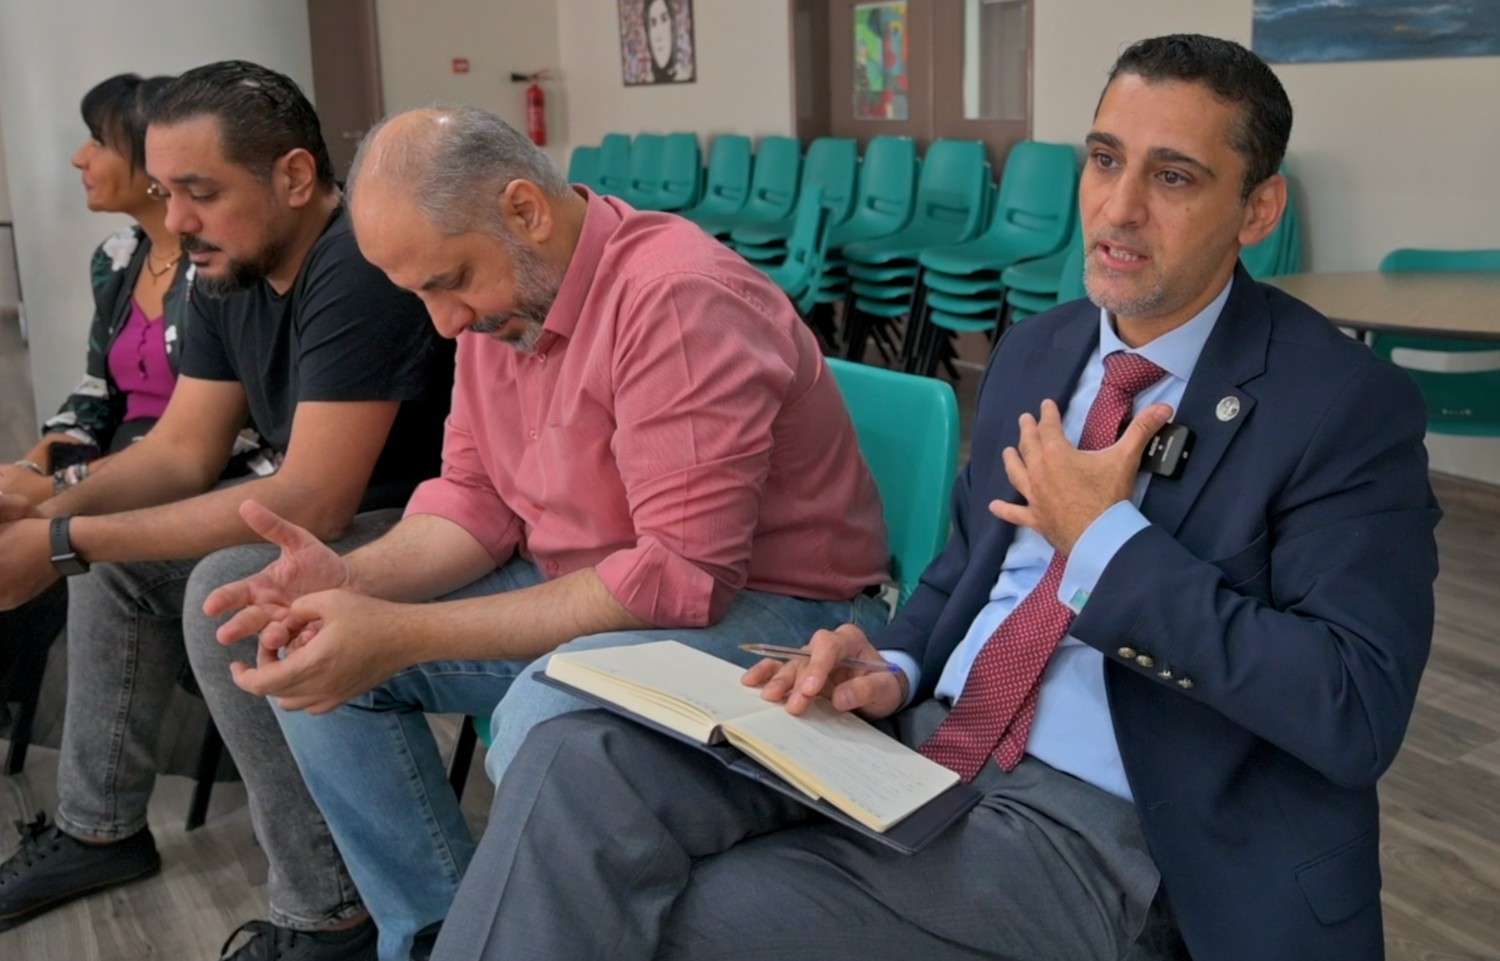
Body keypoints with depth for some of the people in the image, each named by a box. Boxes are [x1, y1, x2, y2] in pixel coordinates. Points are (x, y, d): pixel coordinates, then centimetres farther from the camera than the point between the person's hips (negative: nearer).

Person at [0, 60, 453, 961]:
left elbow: (313, 500, -32)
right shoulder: (227, 276, 2)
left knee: (231, 591, -29)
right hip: (338, 510, 10)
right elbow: (181, 450, 4)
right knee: (116, 555, 10)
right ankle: (101, 828, 24)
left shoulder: (360, 269, -27)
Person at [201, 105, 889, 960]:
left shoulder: (677, 297, -26)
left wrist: (406, 635, -30)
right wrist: (358, 578, -16)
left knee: (547, 720, -37)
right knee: (310, 657, -1)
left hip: (764, 607, -8)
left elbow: (681, 577, -29)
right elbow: (476, 496, 6)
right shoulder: (499, 289, 2)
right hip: (579, 592, 9)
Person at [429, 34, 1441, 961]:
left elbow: (1356, 714, -16)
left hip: (1092, 820, -5)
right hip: (922, 738, 6)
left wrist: (1108, 539, -15)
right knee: (583, 763, -20)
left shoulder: (1347, 404, -8)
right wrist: (895, 666, -2)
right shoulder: (1035, 352, 12)